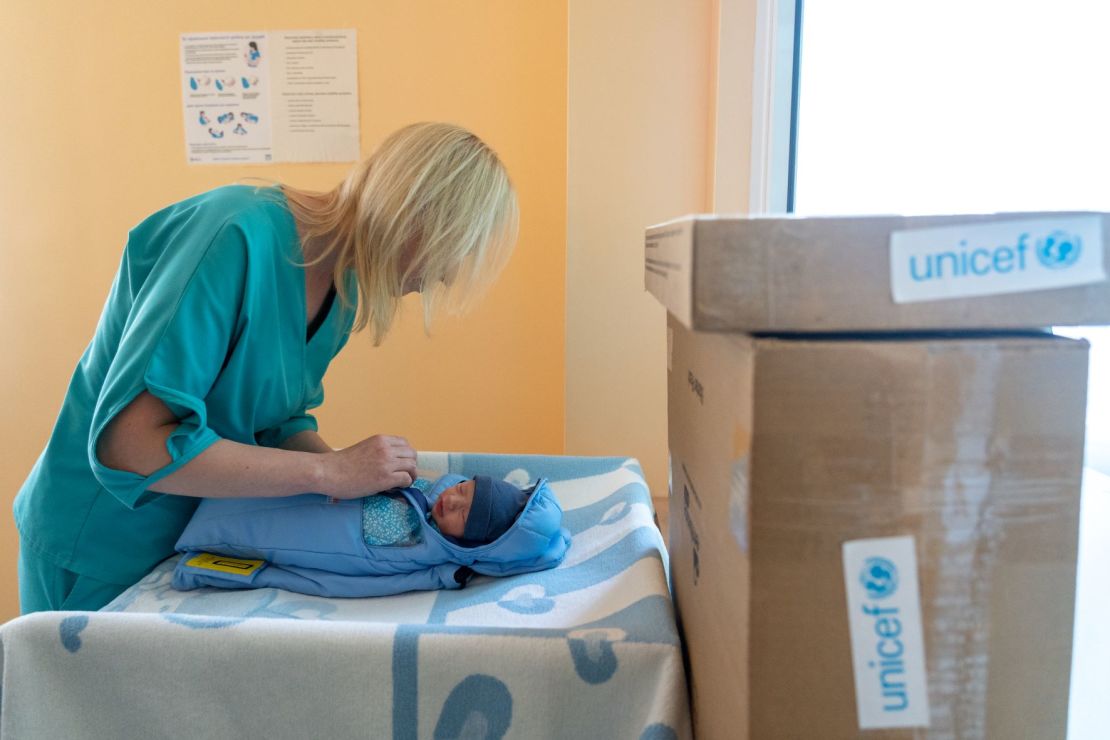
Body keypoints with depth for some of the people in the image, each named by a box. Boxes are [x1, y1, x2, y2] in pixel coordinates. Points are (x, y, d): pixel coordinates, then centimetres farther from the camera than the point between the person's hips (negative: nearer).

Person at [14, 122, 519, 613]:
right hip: (100, 543, -7)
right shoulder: (241, 236, -30)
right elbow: (130, 444, -35)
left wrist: (358, 474, -17)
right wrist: (329, 472, -32)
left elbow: (277, 420, 3)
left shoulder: (344, 291, -4)